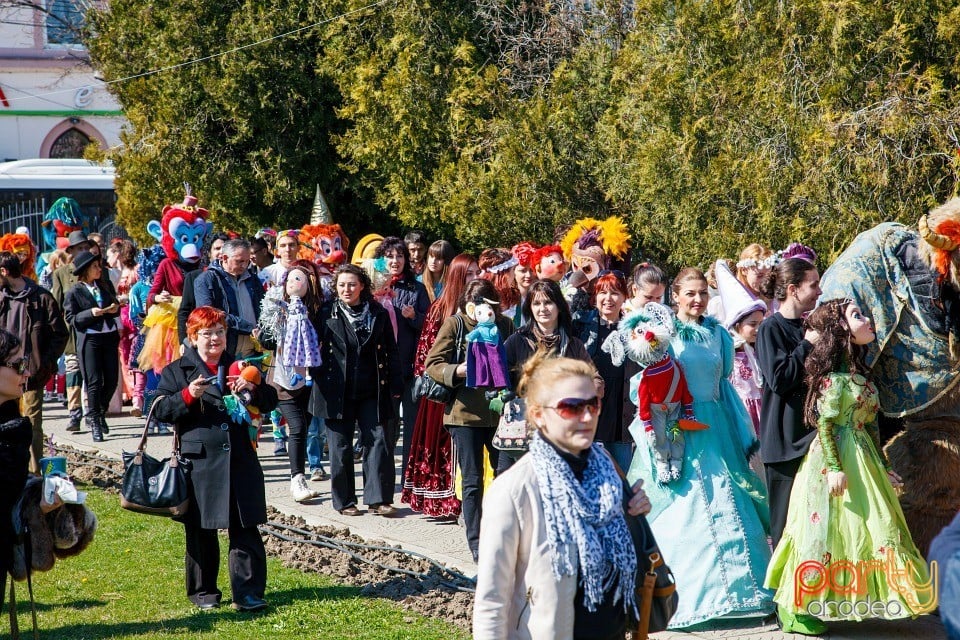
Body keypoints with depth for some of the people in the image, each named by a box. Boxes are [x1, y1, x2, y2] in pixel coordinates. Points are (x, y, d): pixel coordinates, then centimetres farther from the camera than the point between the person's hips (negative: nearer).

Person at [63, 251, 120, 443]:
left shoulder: (106, 286, 13)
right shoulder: (74, 293, -2)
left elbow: (116, 308, 21)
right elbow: (71, 319, -5)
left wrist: (115, 309, -3)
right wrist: (91, 313, -18)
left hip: (109, 336, 5)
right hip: (89, 339, -5)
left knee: (112, 380, 4)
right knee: (94, 382, -5)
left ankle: (99, 414, 27)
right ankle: (94, 422, 6)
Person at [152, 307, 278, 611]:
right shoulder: (177, 371, 5)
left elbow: (270, 401, 12)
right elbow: (161, 410, -3)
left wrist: (252, 388, -9)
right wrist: (188, 396, -18)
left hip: (240, 461, 2)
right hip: (199, 463, -2)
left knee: (245, 529, -1)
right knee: (201, 532, 8)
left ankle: (248, 592, 3)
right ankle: (203, 590, 21)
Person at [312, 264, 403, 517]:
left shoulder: (378, 314, 6)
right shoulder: (327, 314, 2)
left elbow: (391, 352, 8)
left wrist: (395, 386, 3)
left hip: (371, 393, 1)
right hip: (337, 392, -1)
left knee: (378, 442, -5)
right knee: (341, 447, 4)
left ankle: (378, 499, 1)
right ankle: (345, 501, 14)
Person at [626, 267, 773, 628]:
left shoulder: (718, 334, 11)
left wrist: (745, 436, 15)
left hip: (715, 430, 4)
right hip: (675, 432, -4)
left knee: (727, 511, 3)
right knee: (681, 513, -1)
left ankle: (742, 589, 11)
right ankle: (687, 596, 7)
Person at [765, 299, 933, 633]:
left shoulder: (858, 374, 16)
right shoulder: (835, 374, -11)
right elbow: (824, 423, -17)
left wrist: (884, 467, 19)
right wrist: (834, 467, -24)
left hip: (862, 461, 9)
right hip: (838, 459, -9)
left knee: (853, 530, 10)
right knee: (825, 530, -7)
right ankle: (793, 610, -2)